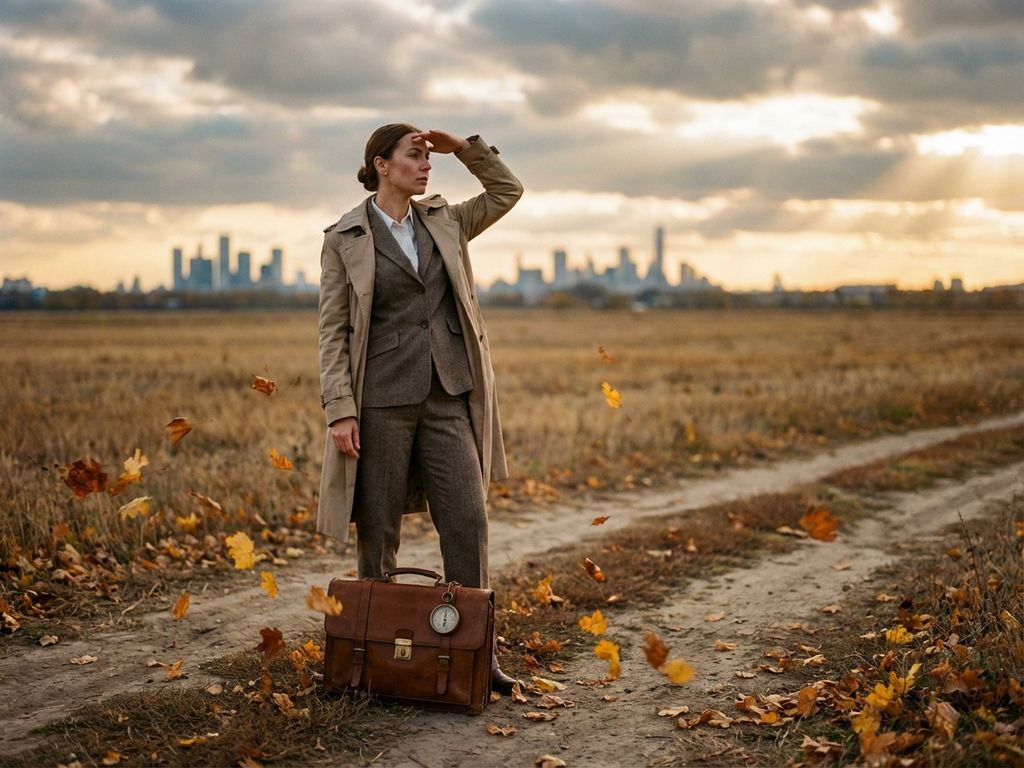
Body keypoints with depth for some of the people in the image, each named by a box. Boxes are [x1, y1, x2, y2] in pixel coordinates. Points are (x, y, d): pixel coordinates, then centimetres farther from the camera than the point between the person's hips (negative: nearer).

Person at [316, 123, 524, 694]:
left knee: (467, 519, -3)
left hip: (447, 395, 4)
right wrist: (340, 410, -12)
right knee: (378, 530, 4)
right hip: (382, 399, -3)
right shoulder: (344, 239, -1)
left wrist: (466, 148, 6)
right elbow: (333, 331, -4)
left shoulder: (444, 221, 12)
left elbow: (508, 192, 20)